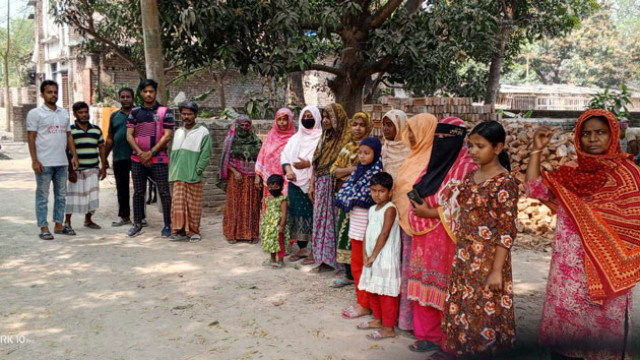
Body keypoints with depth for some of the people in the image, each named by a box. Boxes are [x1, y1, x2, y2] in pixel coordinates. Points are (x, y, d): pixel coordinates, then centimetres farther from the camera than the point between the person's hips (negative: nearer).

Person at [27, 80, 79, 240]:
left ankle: (59, 225, 19)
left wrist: (74, 156, 6)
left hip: (62, 162, 6)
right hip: (44, 163, -6)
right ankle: (44, 228, 5)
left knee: (61, 195, 10)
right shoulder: (35, 113, -3)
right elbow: (31, 138, -6)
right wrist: (34, 161, -13)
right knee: (42, 197, 0)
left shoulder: (64, 113, 13)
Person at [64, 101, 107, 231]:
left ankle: (88, 219, 25)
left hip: (93, 170, 4)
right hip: (76, 170, -4)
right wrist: (70, 170, -11)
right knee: (73, 196, 1)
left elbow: (101, 148, 13)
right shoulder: (70, 130, -4)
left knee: (92, 195, 9)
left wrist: (103, 167, 8)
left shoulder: (96, 129, 9)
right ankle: (67, 222, 13)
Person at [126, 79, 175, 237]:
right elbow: (129, 135, 4)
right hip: (138, 159, 3)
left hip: (159, 159, -3)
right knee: (138, 193, 10)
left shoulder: (165, 111, 0)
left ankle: (167, 225, 5)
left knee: (164, 193, -2)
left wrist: (151, 152, -12)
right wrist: (140, 153, -9)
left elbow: (167, 135, -7)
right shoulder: (135, 112, 9)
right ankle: (137, 224, 20)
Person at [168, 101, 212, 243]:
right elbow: (173, 153, 18)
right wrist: (172, 173, 10)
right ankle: (179, 230, 8)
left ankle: (193, 231, 12)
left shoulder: (203, 132, -2)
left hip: (194, 178, -4)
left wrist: (197, 171, -12)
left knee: (193, 206, 1)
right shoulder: (178, 132, 16)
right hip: (178, 176, 5)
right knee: (178, 204, 1)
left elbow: (206, 155, -7)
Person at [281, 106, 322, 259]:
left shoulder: (321, 138, -1)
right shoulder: (296, 138, 17)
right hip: (296, 183, 6)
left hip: (314, 183, -5)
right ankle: (301, 248, 17)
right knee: (298, 213, 7)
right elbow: (284, 155, 11)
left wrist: (308, 164, -21)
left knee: (313, 214, -5)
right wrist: (288, 169, -7)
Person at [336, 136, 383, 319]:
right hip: (356, 224, 8)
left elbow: (367, 198, -19)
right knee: (356, 265, 15)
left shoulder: (377, 172, -14)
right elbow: (344, 191, 8)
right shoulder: (359, 170, 11)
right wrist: (348, 200, -11)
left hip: (367, 225, -8)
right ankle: (361, 300, 27)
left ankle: (365, 305, 13)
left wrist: (350, 199, -7)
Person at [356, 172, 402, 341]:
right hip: (371, 257, 9)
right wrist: (365, 254, -3)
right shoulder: (372, 209, 12)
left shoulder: (390, 209, -14)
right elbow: (367, 233, 9)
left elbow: (384, 235, -18)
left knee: (386, 293, -3)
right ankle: (378, 320, 34)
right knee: (372, 290, 18)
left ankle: (388, 328, 6)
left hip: (386, 258, -9)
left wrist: (373, 256, -15)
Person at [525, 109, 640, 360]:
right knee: (563, 324, 9)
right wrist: (537, 150, -7)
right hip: (569, 267, 3)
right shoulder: (568, 174, 7)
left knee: (604, 328, 5)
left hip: (608, 268, -3)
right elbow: (534, 188, -3)